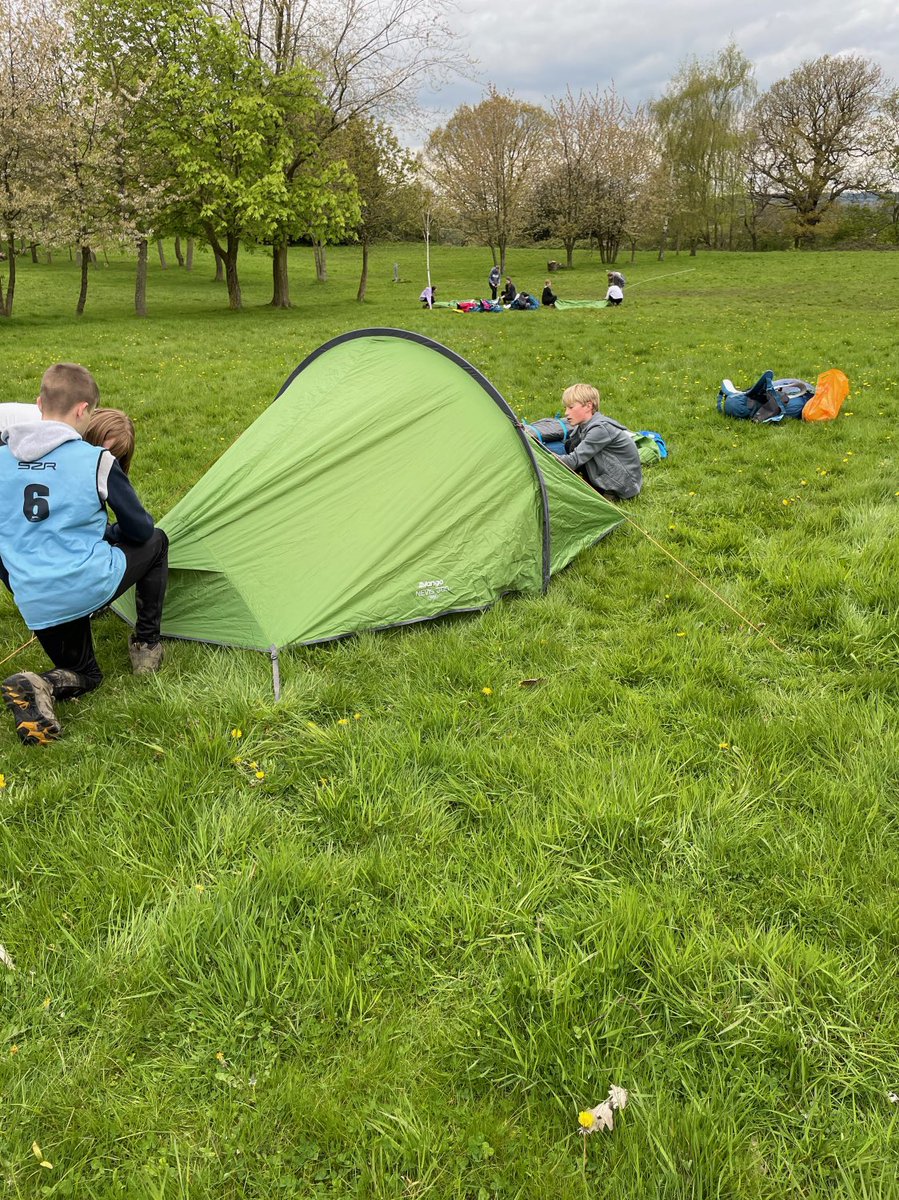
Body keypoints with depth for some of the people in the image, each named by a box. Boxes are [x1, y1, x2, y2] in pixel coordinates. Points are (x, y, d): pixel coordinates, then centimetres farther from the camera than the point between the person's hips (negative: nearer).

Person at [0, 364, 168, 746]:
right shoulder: (96, 461, -10)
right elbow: (140, 529, 1)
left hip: (35, 605, 4)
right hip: (90, 587, -4)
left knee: (81, 674, 27)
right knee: (155, 543, 24)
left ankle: (36, 689, -8)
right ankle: (147, 647, 25)